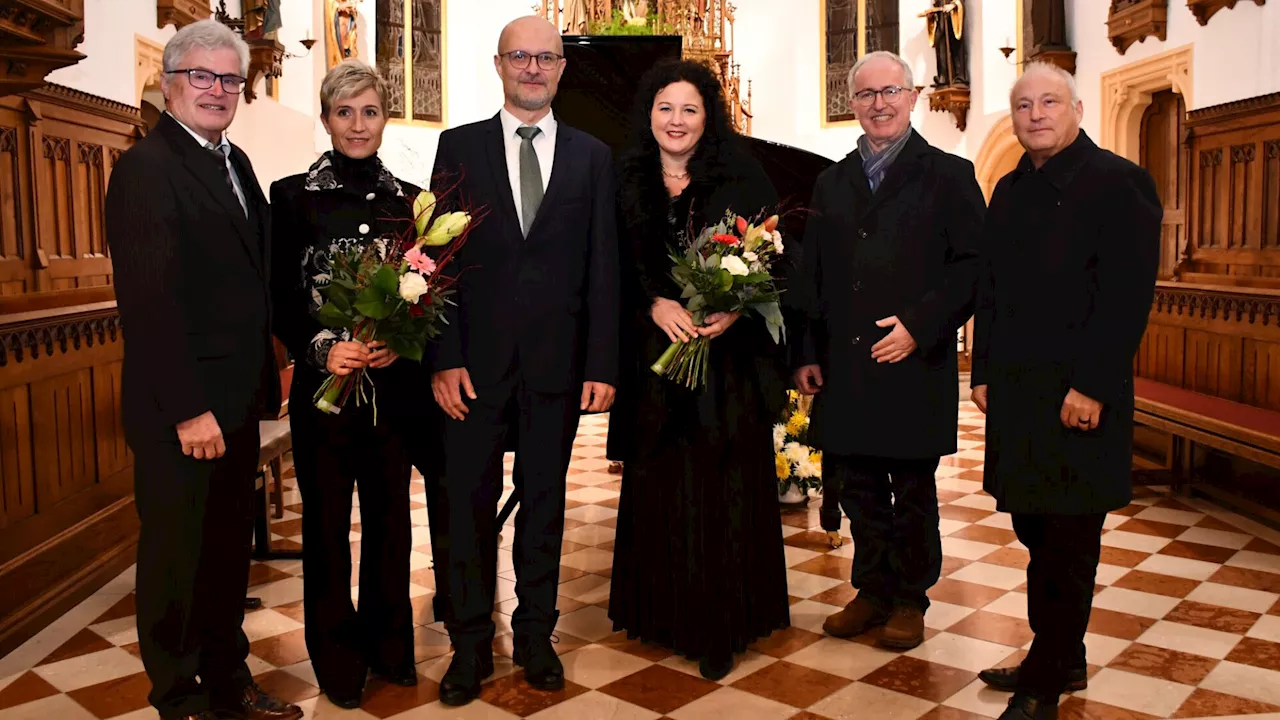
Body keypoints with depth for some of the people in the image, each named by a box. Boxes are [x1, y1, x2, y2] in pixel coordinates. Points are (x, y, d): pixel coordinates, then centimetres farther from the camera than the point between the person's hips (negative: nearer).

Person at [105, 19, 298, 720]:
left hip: (236, 403, 8)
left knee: (229, 550, 18)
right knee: (176, 556, 8)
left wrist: (264, 381, 9)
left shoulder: (235, 163, 13)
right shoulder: (145, 167, -12)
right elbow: (149, 300, -19)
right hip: (179, 411, -8)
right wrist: (188, 410, -21)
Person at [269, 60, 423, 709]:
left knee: (390, 516, 11)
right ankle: (338, 659, 24)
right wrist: (323, 348, -17)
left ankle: (389, 645, 28)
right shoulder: (293, 196, 1)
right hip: (325, 383, -2)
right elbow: (280, 297, -1)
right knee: (327, 521, 7)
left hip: (394, 384, 2)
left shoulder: (410, 200, 8)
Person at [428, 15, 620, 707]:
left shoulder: (592, 156, 8)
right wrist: (445, 357, -8)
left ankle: (535, 635, 26)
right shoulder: (459, 147, 6)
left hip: (558, 361, 1)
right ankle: (470, 644, 21)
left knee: (545, 502, 11)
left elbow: (603, 267, 4)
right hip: (476, 359, 0)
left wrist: (602, 364, -3)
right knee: (469, 506, 6)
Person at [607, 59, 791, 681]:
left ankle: (721, 628, 15)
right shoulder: (626, 183, 6)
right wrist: (655, 305, -12)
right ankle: (663, 612, 24)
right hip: (655, 357, 2)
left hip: (729, 357, -1)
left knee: (724, 490, 2)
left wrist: (737, 309, -17)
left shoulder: (742, 178, 1)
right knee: (660, 490, 7)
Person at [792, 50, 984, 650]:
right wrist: (808, 352, 7)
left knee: (913, 491, 8)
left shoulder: (948, 175, 1)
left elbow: (974, 266, -6)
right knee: (856, 487, 11)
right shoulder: (831, 183, 14)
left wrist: (919, 326, -16)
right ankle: (873, 591, 28)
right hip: (843, 369, 4)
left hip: (915, 367, -4)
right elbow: (811, 275, 14)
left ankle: (909, 600, 24)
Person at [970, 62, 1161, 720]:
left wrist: (1092, 387, -18)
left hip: (1079, 395, -6)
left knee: (1066, 540, 2)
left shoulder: (1119, 183, -5)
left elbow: (1128, 295, -13)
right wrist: (983, 372, 11)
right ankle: (1063, 659, 27)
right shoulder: (1009, 191, 16)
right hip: (1014, 392, 7)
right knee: (1034, 528, 12)